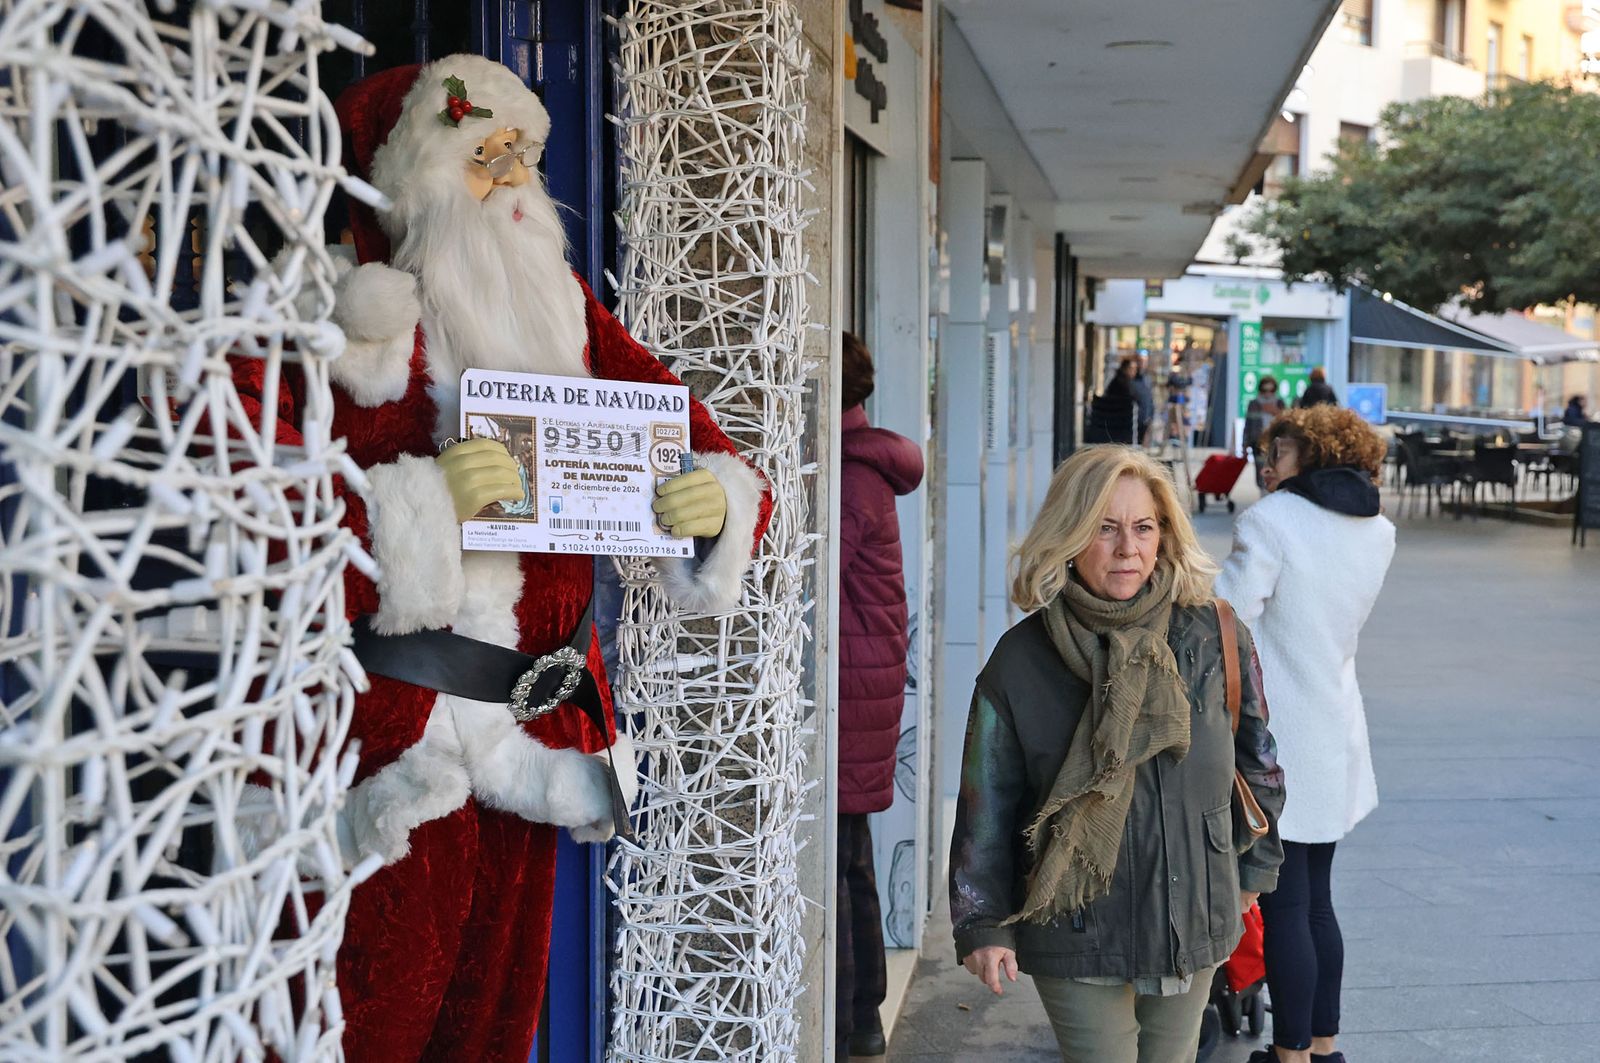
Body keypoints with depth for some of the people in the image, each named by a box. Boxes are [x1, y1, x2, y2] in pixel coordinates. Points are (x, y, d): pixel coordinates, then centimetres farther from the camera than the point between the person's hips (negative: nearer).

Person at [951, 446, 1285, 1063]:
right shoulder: (1022, 660, -8)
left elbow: (1258, 765, 12)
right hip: (1076, 935, -2)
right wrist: (982, 924, -5)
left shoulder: (1214, 639, -3)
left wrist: (1254, 869, 19)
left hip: (1192, 925, 2)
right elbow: (986, 802, -2)